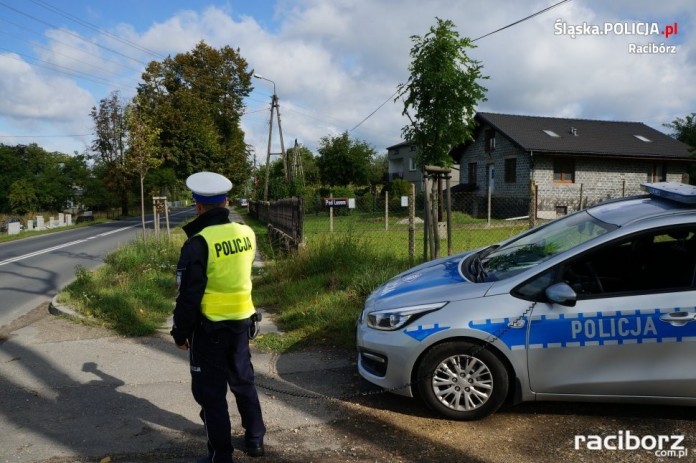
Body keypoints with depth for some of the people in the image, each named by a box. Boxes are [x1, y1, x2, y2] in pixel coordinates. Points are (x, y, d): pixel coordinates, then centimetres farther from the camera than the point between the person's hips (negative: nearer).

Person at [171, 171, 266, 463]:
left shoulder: (198, 243, -20)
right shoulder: (246, 234, -2)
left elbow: (189, 295, -17)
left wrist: (180, 332, -2)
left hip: (209, 329, -6)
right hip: (242, 322, 6)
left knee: (211, 394, 9)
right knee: (244, 382, 22)